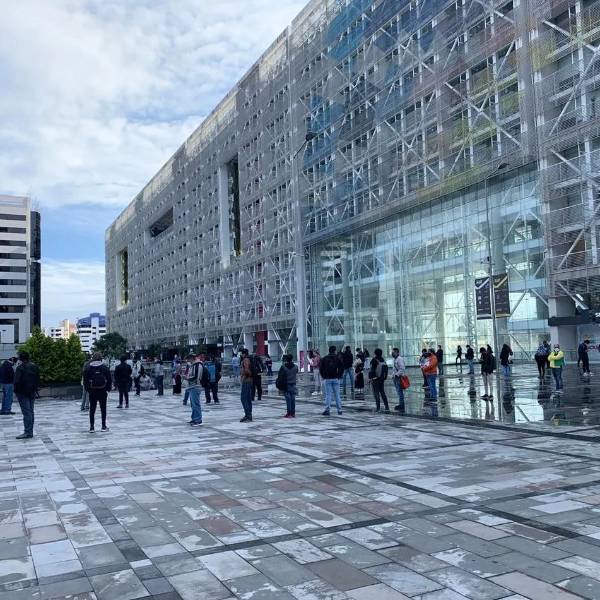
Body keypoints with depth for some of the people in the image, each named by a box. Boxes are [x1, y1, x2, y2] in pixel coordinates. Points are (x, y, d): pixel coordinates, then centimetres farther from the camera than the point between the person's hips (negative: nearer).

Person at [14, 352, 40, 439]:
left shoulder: (20, 368, -15)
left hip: (23, 393, -7)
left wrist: (16, 391, -6)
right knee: (30, 412, 12)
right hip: (32, 393, 7)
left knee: (26, 412, -8)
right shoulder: (35, 367, 8)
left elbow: (17, 381, -18)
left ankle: (27, 432, -9)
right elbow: (38, 380, 12)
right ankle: (30, 431, 17)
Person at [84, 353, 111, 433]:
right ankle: (104, 426, 9)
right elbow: (109, 379, -3)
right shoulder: (105, 367, -4)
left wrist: (88, 389, 7)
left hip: (92, 391, 0)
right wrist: (108, 389, 6)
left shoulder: (88, 368, -3)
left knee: (92, 409, 6)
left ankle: (92, 427, 4)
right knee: (103, 409, 8)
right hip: (103, 391, 0)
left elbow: (85, 380, 0)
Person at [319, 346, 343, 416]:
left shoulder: (324, 359, 4)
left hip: (327, 379, 0)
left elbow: (320, 368, 1)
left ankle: (327, 409, -11)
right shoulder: (337, 358, 1)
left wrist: (323, 376, 8)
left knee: (328, 395, 0)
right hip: (335, 379, 0)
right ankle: (339, 410, 10)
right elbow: (341, 367, -4)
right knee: (337, 395, 7)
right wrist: (339, 376, 5)